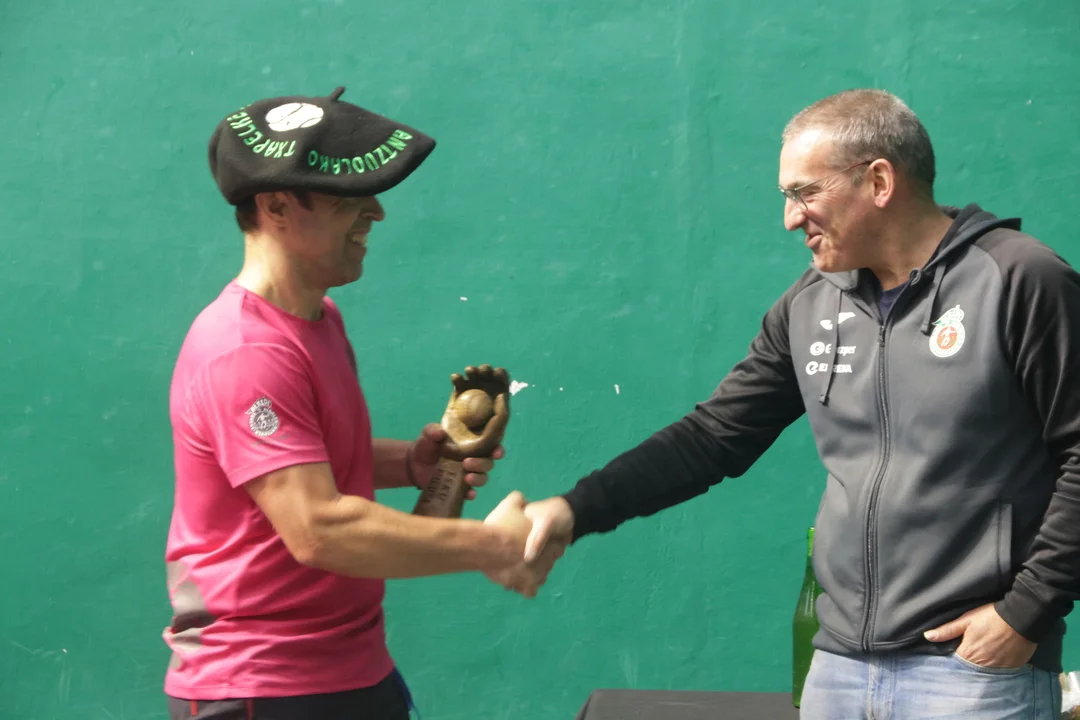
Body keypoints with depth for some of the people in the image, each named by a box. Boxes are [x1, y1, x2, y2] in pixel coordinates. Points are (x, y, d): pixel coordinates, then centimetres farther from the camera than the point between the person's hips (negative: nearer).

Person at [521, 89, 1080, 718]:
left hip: (977, 669, -5)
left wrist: (1028, 609, -13)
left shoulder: (1019, 281, -9)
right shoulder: (810, 305, 8)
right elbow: (714, 437, 9)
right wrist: (577, 510, 0)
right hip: (840, 663, 6)